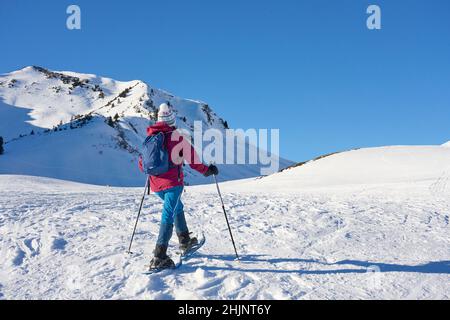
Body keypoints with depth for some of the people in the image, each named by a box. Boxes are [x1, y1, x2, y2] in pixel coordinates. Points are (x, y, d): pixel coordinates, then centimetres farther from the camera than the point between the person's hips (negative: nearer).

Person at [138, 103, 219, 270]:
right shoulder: (176, 137, -8)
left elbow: (142, 164, 16)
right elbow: (192, 159, -9)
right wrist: (207, 170, 6)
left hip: (156, 185, 7)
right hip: (173, 183, -7)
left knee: (177, 207, 27)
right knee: (168, 215, -9)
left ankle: (184, 241, 37)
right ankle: (159, 257, -18)